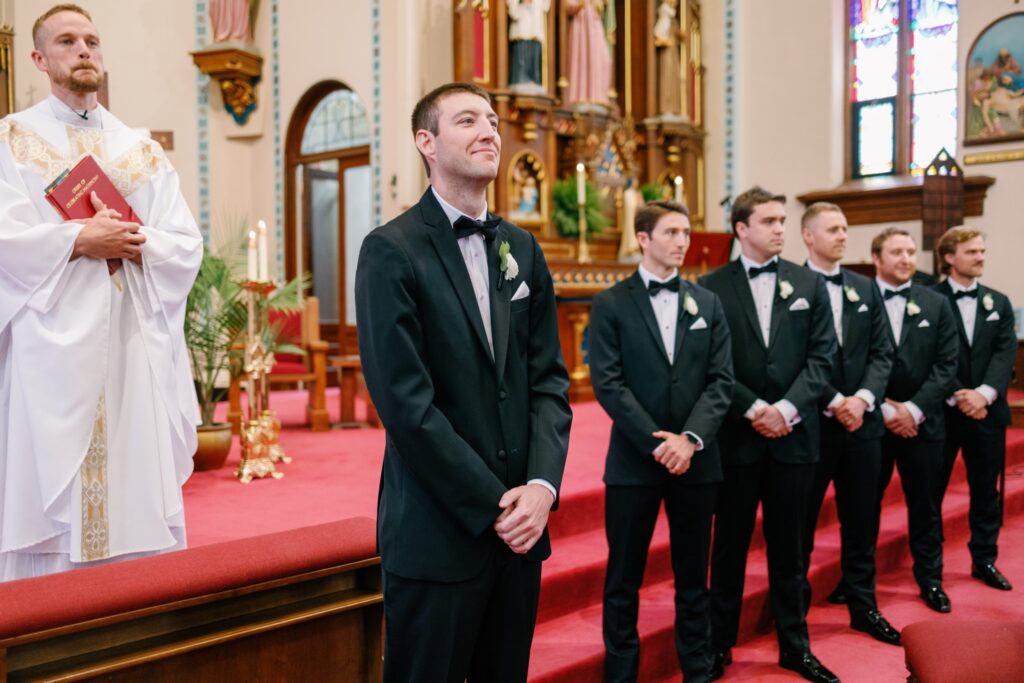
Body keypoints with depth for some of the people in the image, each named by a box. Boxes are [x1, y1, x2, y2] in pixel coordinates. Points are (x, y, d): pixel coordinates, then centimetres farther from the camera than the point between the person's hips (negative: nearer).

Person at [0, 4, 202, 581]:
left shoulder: (144, 152, 15)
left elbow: (188, 246, 6)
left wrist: (134, 243, -11)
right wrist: (81, 240, -13)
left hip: (134, 346, 3)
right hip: (50, 346, -2)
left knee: (137, 491, 3)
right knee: (48, 497, -1)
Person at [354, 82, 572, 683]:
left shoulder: (522, 249, 10)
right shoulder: (391, 251, -8)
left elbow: (550, 379, 6)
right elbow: (405, 401, -14)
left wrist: (542, 485, -8)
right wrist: (493, 505, -13)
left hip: (522, 524, 5)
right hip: (439, 535, -5)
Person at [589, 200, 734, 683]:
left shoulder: (707, 303, 10)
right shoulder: (610, 305, 0)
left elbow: (721, 380, 2)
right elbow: (607, 384, -8)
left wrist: (691, 438, -12)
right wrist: (656, 443, -14)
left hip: (695, 459, 3)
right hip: (634, 459, -3)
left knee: (693, 576, 12)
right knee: (624, 579, 5)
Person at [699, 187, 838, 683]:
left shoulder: (810, 284, 7)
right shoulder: (711, 287, -1)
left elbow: (822, 356, 1)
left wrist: (787, 407, -11)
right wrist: (753, 409, -13)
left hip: (793, 434, 2)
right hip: (736, 435, -2)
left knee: (789, 547, 12)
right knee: (730, 545, 9)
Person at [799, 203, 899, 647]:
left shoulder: (865, 288, 11)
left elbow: (882, 352, 7)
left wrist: (863, 398, -9)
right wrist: (834, 403, -15)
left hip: (863, 421, 5)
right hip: (811, 423, -5)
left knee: (861, 522, 13)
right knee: (800, 524, 6)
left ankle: (863, 607, 26)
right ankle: (795, 610, 20)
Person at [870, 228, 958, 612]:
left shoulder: (936, 304, 6)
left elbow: (946, 365, 0)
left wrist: (914, 408, -11)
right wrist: (884, 408, -12)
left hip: (922, 421, 2)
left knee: (924, 505, 12)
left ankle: (930, 580, 26)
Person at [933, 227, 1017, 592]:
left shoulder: (999, 302, 11)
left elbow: (1005, 352, -1)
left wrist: (984, 393, -16)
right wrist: (956, 397, -17)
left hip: (988, 411, 4)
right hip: (942, 411, -4)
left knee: (985, 491, 12)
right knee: (931, 490, 5)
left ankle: (984, 560, 24)